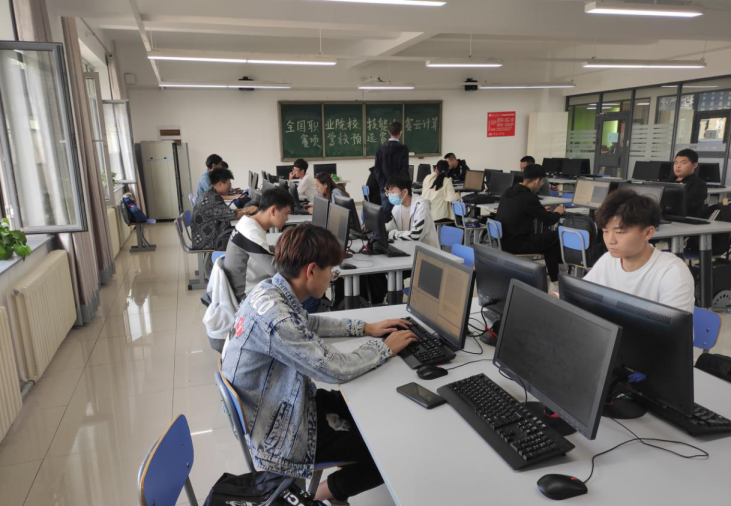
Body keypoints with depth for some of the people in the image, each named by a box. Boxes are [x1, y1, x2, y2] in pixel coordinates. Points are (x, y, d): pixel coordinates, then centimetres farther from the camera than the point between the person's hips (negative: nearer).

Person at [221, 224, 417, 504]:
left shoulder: (269, 290, -7)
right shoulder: (276, 317, -36)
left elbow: (307, 323, 12)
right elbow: (338, 370, -30)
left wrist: (365, 328, 5)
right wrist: (385, 347, -13)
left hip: (282, 405, 9)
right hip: (279, 434, -9)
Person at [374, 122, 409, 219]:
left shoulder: (381, 148, 6)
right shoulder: (403, 149, -8)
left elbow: (377, 169, 4)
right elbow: (404, 170, -11)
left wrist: (382, 184, 5)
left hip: (384, 187, 4)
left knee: (385, 213, 7)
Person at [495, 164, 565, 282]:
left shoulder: (509, 191, 7)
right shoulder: (529, 197, -18)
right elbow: (548, 220, -8)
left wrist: (541, 210, 32)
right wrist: (557, 213, 13)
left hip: (503, 240, 9)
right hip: (515, 244, -9)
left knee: (547, 239, 23)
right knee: (556, 237, 7)